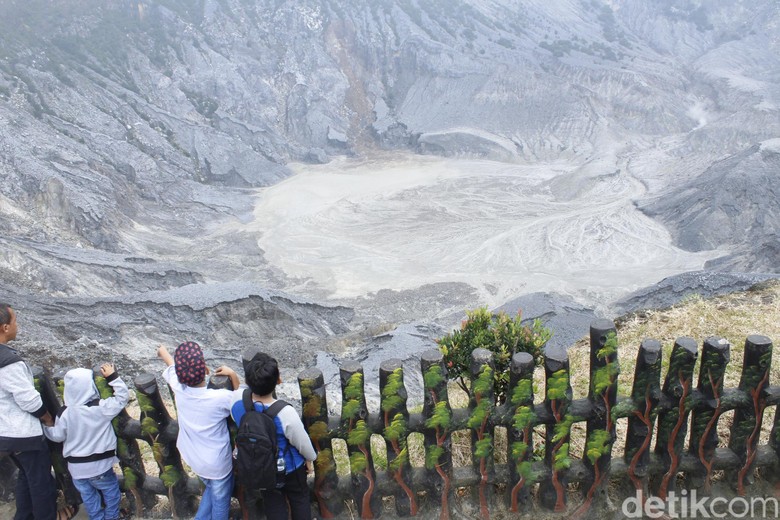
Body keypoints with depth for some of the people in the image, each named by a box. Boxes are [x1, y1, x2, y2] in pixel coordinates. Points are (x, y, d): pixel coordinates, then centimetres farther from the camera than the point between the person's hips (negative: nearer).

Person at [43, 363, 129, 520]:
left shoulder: (64, 413, -9)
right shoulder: (102, 407, -18)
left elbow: (57, 436, 2)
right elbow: (122, 397, -8)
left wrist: (45, 427, 21)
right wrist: (112, 377, -4)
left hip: (76, 467, 3)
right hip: (100, 465, -3)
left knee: (89, 497, 19)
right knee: (111, 493, 16)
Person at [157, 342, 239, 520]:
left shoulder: (178, 387, -21)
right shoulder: (221, 397, -33)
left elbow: (171, 365, 3)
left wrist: (163, 351, 22)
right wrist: (233, 375, -10)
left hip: (192, 457, 5)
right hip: (217, 462, -5)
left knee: (211, 489, 31)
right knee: (221, 499, 20)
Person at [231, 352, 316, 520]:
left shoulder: (238, 405, -28)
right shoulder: (285, 413, -38)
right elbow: (302, 441, -19)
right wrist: (310, 457, -1)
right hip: (289, 467, -3)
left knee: (274, 504, 27)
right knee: (299, 499, 27)